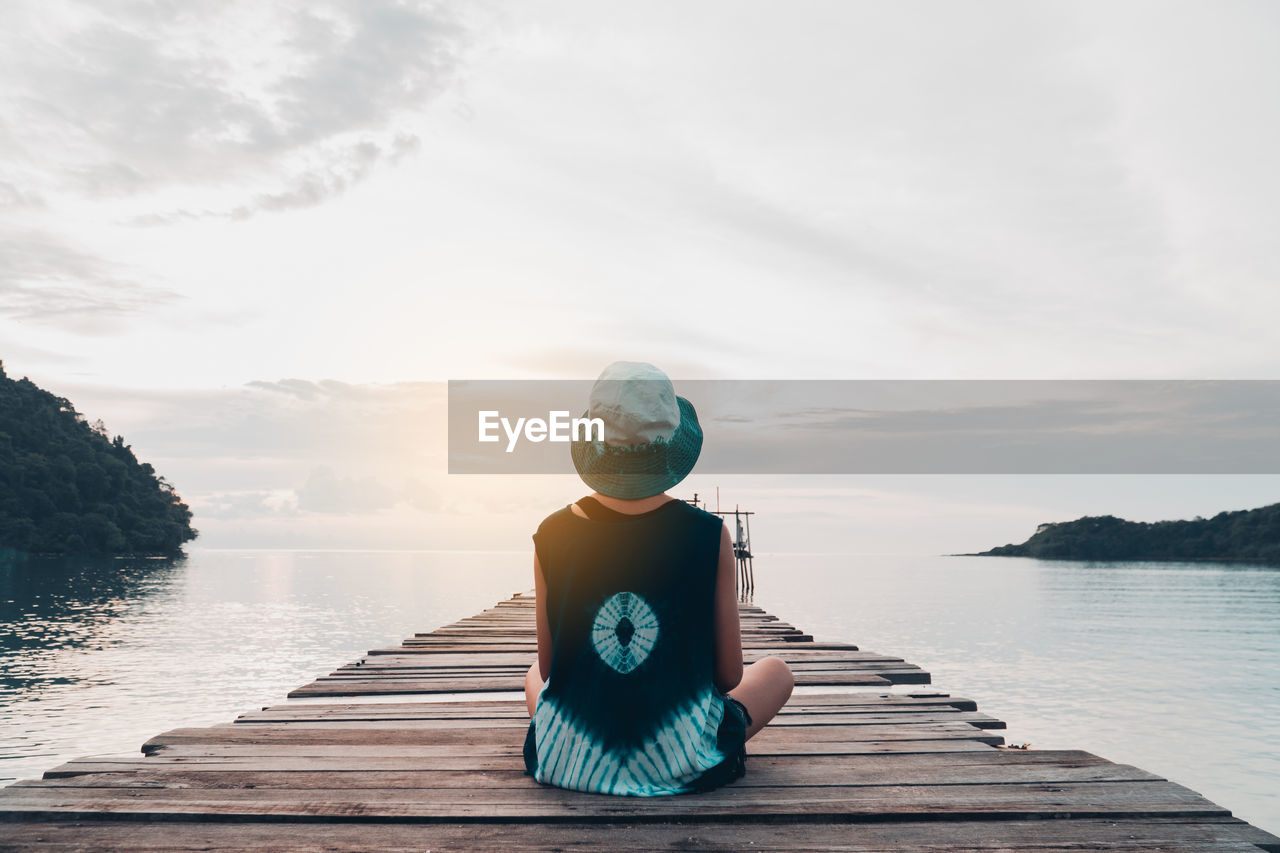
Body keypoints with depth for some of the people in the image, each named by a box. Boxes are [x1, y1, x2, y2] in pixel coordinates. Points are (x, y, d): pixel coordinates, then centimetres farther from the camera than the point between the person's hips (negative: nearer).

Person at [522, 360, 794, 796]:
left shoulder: (552, 535, -9)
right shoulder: (709, 535, -14)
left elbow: (548, 667, 2)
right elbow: (729, 675, -5)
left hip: (566, 762, 3)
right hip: (681, 766, -2)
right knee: (777, 671, 26)